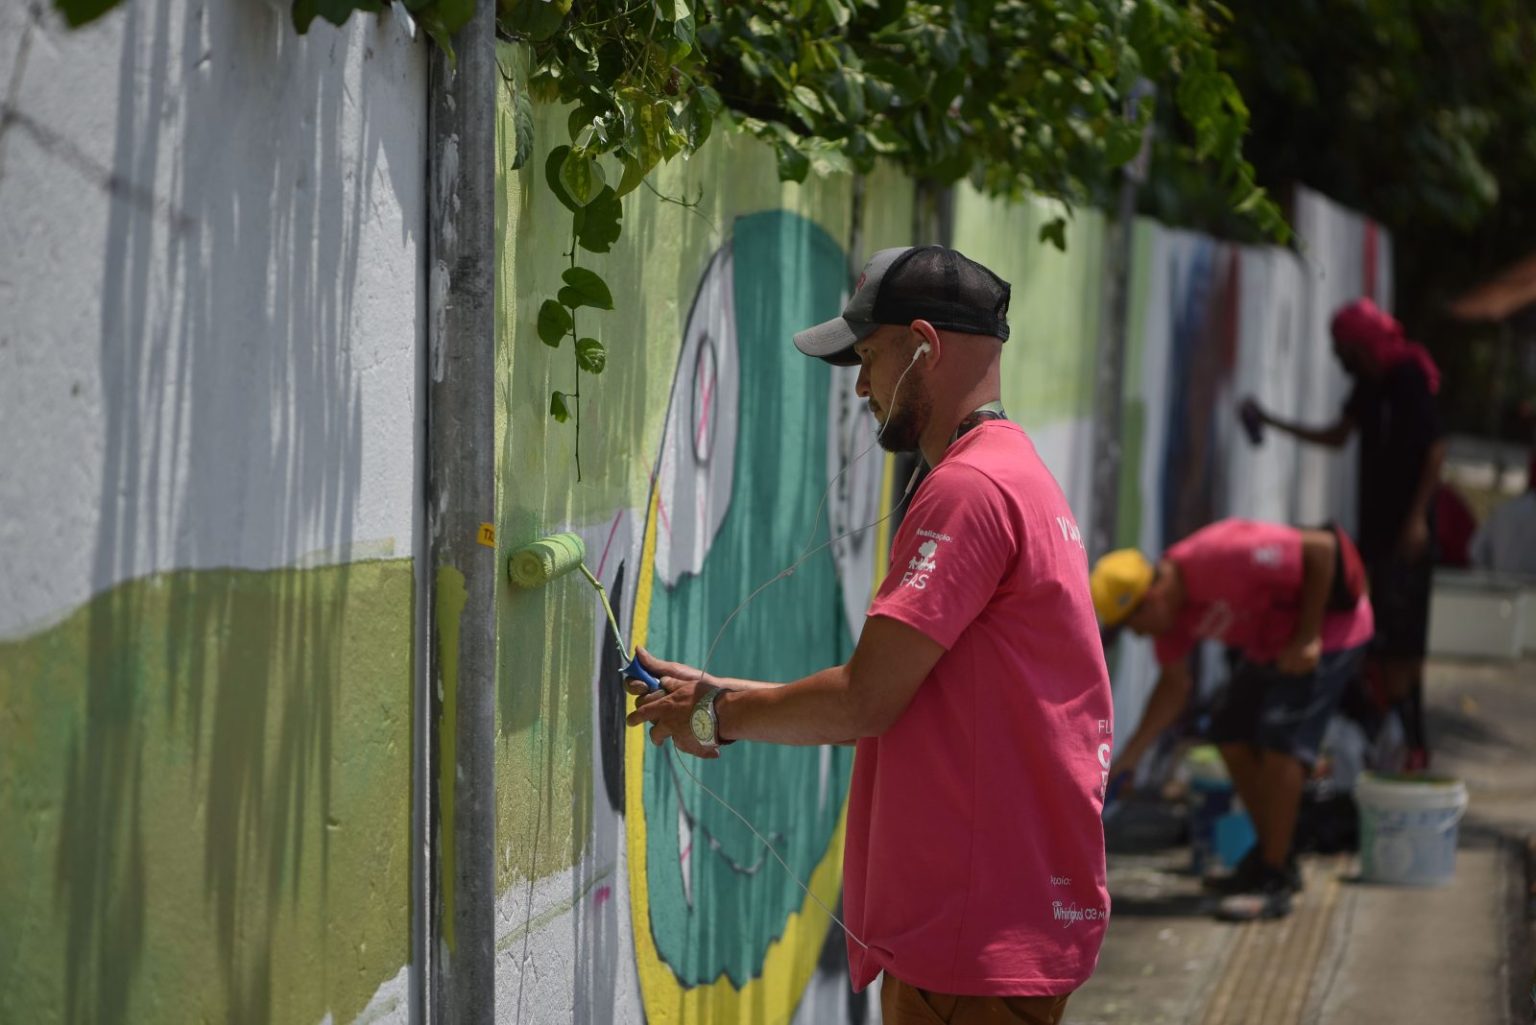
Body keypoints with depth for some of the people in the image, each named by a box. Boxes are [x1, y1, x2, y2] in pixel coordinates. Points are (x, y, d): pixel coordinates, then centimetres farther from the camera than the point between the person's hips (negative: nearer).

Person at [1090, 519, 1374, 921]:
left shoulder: (1219, 559, -32)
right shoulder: (1168, 606, -5)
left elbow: (1322, 548, -29)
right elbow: (1174, 685, 7)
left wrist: (1307, 637, -23)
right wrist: (1125, 760, 3)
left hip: (1329, 625, -9)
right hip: (1270, 644, 9)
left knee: (1280, 740, -16)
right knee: (1232, 735, 8)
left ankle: (1275, 882, -10)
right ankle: (1270, 855, 22)